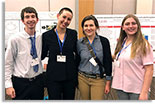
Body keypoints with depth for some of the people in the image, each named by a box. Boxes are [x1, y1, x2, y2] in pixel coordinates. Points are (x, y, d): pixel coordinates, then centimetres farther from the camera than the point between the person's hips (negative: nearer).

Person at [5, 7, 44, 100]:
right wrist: (8, 85, -11)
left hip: (38, 81, 3)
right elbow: (8, 64, -7)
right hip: (20, 82, -3)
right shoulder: (15, 39, -11)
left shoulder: (42, 38, -1)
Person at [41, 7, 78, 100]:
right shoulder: (47, 35, -3)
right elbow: (42, 55, 6)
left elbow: (77, 52, 8)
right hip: (53, 76, -1)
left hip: (70, 76, 2)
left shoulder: (73, 34, 0)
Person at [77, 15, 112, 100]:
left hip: (98, 80, -2)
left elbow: (108, 62, -3)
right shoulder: (79, 43, 1)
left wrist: (108, 83, -3)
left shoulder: (104, 41, -5)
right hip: (83, 78, 2)